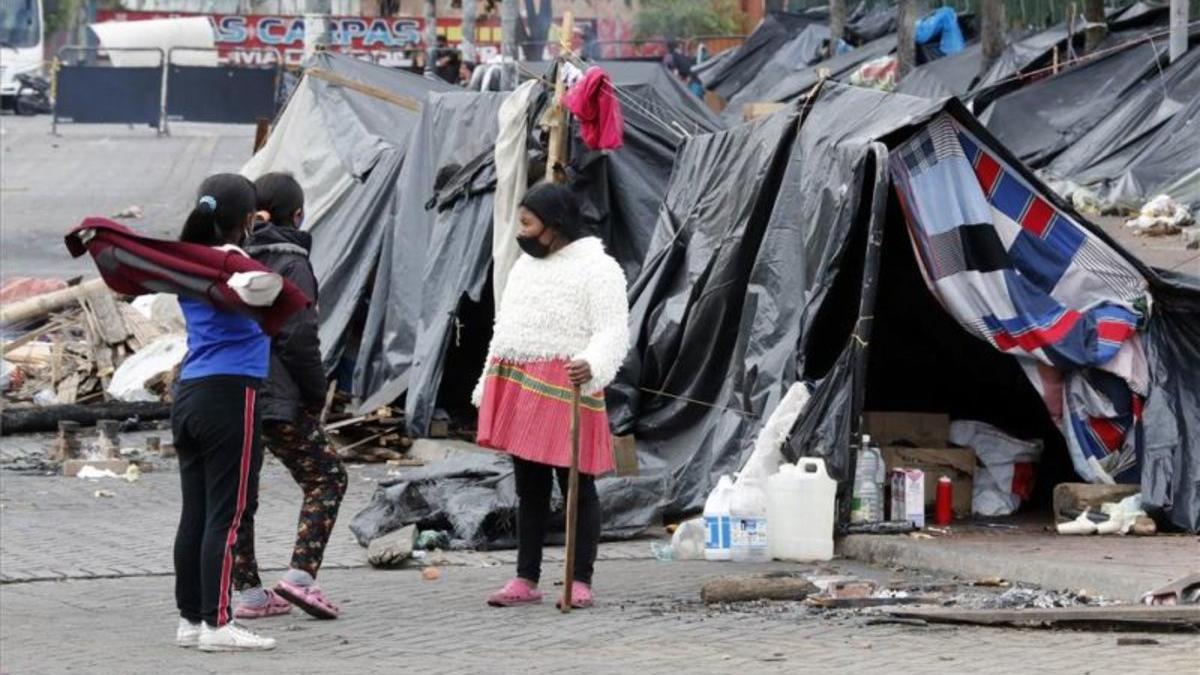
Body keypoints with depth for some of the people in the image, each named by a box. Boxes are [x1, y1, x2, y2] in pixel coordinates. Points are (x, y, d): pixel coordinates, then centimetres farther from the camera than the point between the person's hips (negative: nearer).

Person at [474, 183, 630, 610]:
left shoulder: (596, 269, -5)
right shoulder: (525, 267, 21)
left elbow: (613, 332, -13)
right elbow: (505, 332, 25)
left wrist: (591, 366, -33)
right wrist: (488, 391, 21)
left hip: (564, 390, -8)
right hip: (518, 389, 8)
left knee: (577, 486, -3)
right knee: (529, 488, 10)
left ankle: (581, 582, 0)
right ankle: (526, 580, 14)